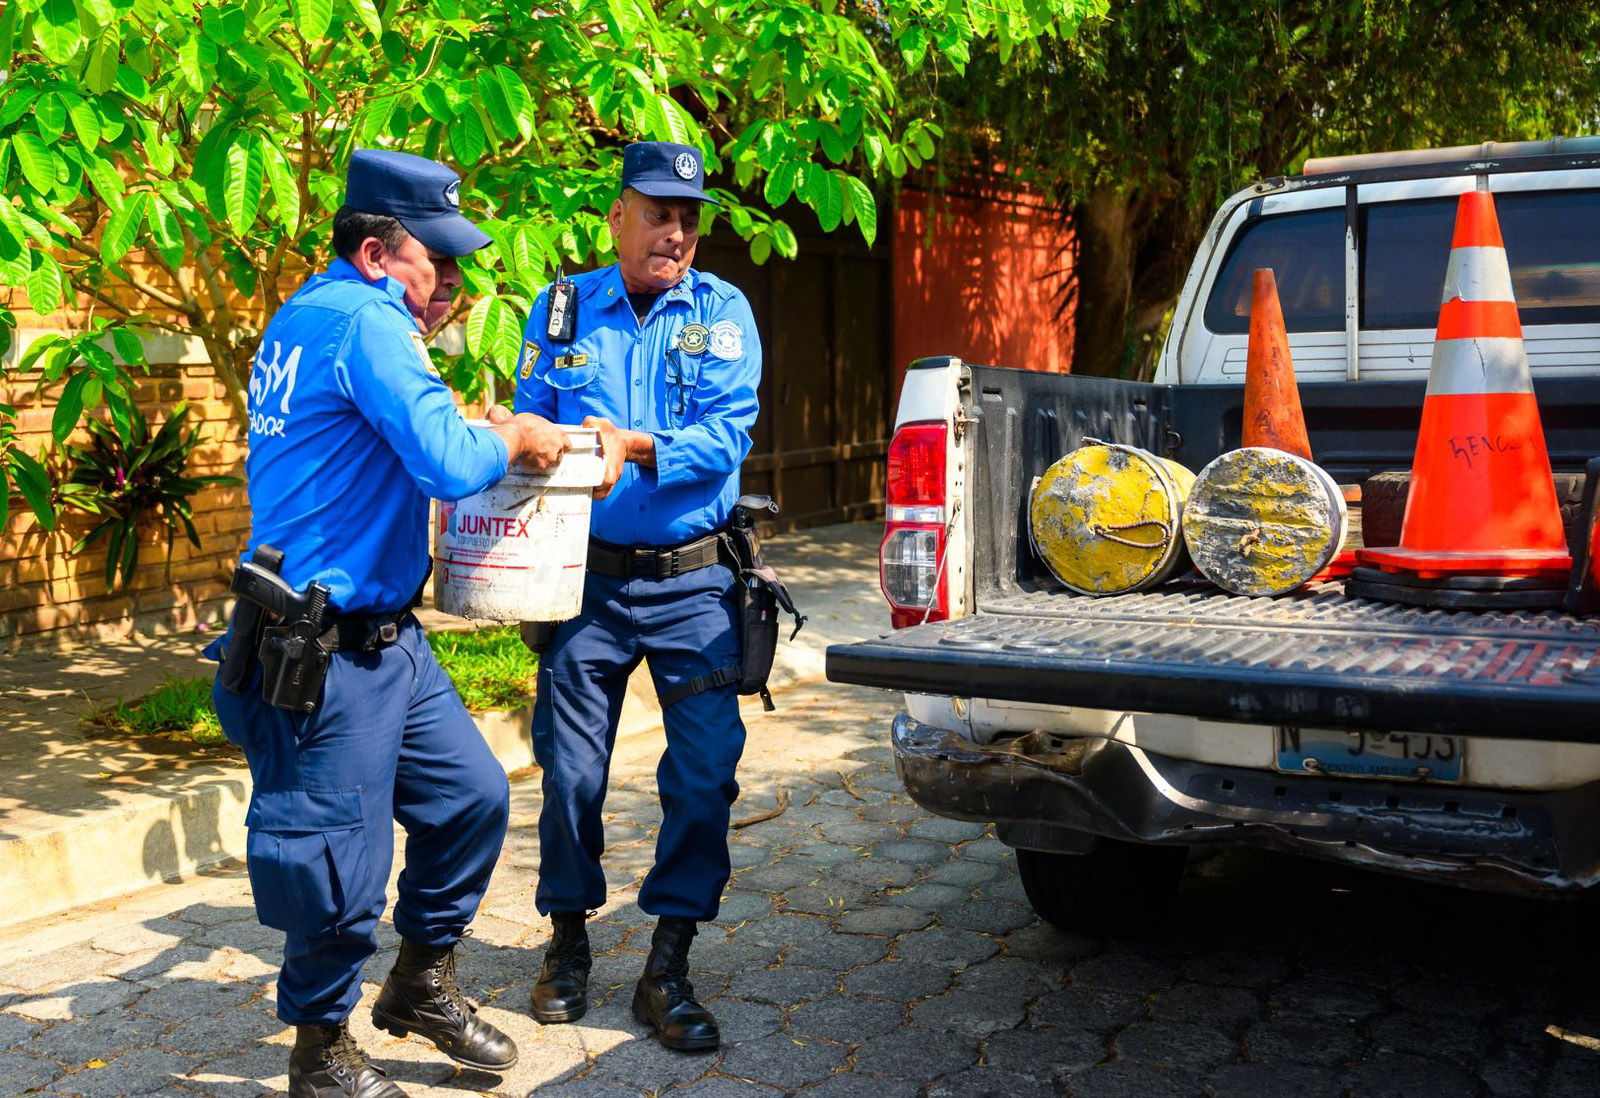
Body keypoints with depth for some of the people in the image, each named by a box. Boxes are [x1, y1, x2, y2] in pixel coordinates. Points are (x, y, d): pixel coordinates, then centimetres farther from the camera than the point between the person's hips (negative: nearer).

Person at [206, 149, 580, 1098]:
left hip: (387, 637, 11)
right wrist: (514, 438, -10)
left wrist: (472, 425, 10)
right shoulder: (364, 320, -18)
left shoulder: (314, 314, 14)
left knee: (472, 795, 17)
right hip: (327, 655, -11)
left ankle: (423, 985, 34)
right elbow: (448, 462, -29)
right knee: (338, 859, 3)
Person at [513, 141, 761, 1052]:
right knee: (570, 769, 6)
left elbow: (730, 432, -10)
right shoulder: (562, 309, 7)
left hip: (691, 581, -1)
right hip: (586, 576, 1)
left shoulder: (721, 310, 2)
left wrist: (636, 447, -25)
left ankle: (668, 969, 12)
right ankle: (569, 944, 28)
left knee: (705, 771, -3)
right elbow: (529, 425, 8)